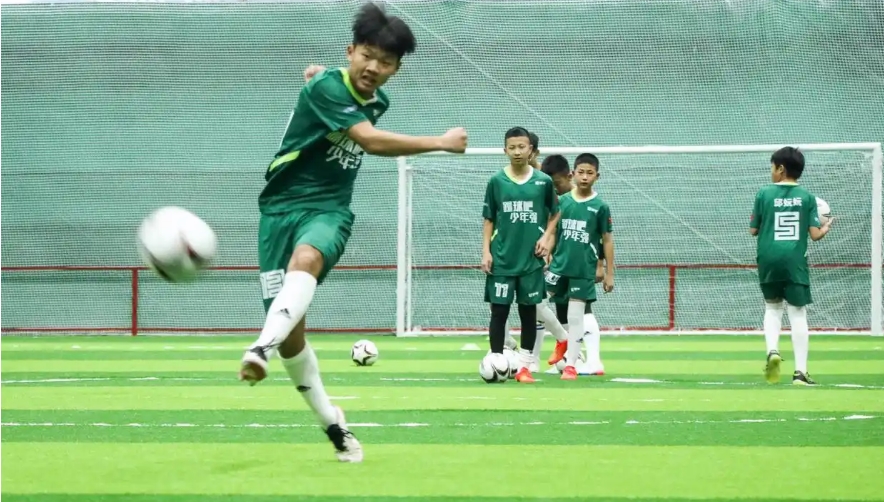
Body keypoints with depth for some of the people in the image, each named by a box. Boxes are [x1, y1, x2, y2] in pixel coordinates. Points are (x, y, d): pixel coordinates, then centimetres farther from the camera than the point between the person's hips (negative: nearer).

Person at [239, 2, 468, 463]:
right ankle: (334, 426, 12)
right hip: (282, 205, -3)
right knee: (292, 333, -6)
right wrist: (441, 143, -20)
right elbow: (370, 140, -25)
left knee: (305, 259, -35)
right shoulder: (327, 86, -13)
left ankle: (261, 348, -58)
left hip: (329, 208, 3)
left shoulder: (377, 101, 9)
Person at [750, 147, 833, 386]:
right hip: (795, 260, -1)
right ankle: (800, 371, -2)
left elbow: (753, 230, 4)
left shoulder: (764, 193, 0)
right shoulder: (806, 196, 2)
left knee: (772, 307, 20)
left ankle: (773, 350, -5)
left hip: (769, 259, 1)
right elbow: (815, 234, -2)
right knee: (798, 313, 2)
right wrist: (826, 228, 20)